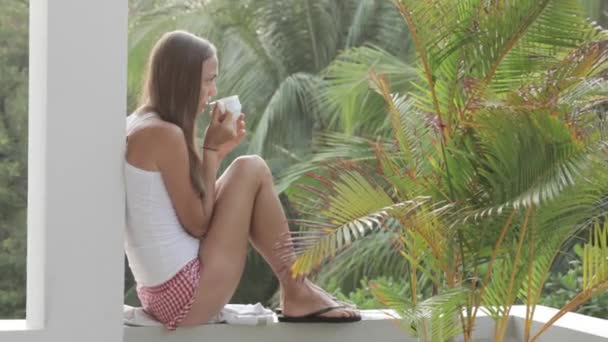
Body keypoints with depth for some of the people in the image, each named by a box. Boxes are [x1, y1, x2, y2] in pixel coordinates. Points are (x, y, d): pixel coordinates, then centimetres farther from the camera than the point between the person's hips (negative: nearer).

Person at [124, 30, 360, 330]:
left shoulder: (136, 127, 12)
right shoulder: (165, 135, -16)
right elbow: (198, 224, -11)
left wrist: (216, 152, 11)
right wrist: (211, 149, -5)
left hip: (161, 294, 10)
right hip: (186, 296, -10)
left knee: (242, 188, 23)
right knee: (251, 170, -4)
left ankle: (295, 290, 19)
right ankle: (298, 293, 3)